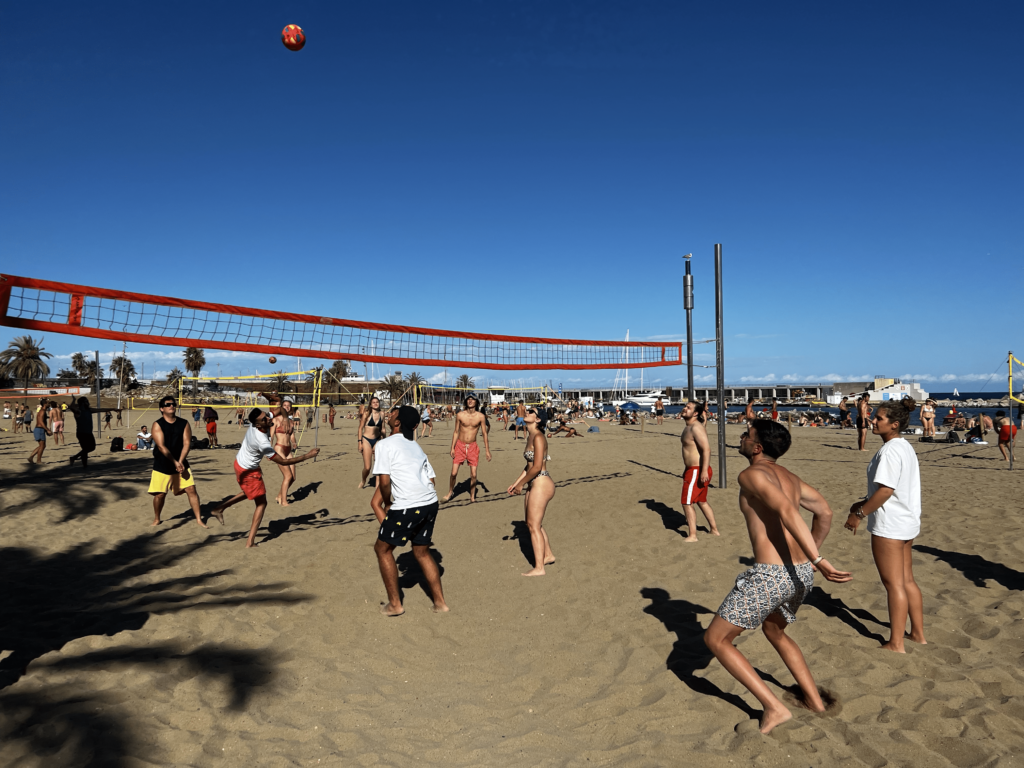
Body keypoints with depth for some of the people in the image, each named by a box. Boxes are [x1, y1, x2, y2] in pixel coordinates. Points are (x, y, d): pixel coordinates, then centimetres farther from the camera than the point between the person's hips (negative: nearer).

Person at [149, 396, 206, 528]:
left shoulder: (184, 423, 0)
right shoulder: (157, 425, -8)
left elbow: (187, 444, -6)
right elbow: (161, 446, -16)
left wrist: (180, 462, -17)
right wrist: (175, 462, -22)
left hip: (181, 464, 2)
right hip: (162, 466, -2)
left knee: (192, 490, -4)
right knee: (160, 494, 3)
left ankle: (199, 519, 5)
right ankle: (156, 519, 28)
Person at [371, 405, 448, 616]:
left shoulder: (385, 444, -1)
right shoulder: (416, 447, 21)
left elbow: (384, 481, -8)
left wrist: (387, 503, 9)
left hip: (407, 506, -7)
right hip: (430, 503, 7)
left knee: (382, 548, 13)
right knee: (422, 551, 23)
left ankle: (395, 604, 16)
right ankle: (440, 602, 24)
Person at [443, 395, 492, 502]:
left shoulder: (480, 416, -4)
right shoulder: (460, 415, -3)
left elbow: (484, 433, 3)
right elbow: (456, 432, 4)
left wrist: (487, 450, 1)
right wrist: (452, 448, 1)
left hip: (472, 447, 0)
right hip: (460, 445, 0)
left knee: (473, 475, 0)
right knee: (454, 473, -1)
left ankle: (472, 496, 18)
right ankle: (450, 492, 24)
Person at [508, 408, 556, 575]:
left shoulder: (538, 437, -17)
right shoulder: (530, 436, 12)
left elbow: (537, 466, -22)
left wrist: (521, 484, -12)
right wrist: (515, 483, 13)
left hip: (541, 484, -10)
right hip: (533, 484, 10)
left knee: (533, 525, -3)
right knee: (532, 523, 19)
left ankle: (539, 568, 5)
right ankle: (548, 554, 36)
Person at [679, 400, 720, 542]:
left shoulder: (696, 427, -19)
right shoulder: (688, 427, 12)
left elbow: (706, 449, -27)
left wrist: (704, 470, -31)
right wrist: (687, 469, 24)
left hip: (697, 471, -10)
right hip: (693, 470, 10)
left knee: (687, 503, -4)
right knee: (702, 501, 22)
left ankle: (692, 536, 3)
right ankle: (714, 530, 33)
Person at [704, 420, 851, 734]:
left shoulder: (752, 474, -11)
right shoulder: (788, 476, 15)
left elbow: (787, 512, -25)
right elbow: (825, 513, 23)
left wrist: (818, 561, -28)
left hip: (769, 576, -9)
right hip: (801, 574, 9)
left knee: (715, 639, 7)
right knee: (774, 630, 36)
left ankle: (774, 707, 5)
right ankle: (815, 700, 39)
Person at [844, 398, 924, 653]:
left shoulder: (890, 450, -20)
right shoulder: (906, 447, 11)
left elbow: (886, 490, -25)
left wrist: (859, 514, -16)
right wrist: (865, 503, 15)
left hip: (889, 526, -10)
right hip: (907, 522, 10)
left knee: (894, 584, 0)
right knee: (907, 581, 19)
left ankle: (896, 644, 10)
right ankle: (918, 634, 30)